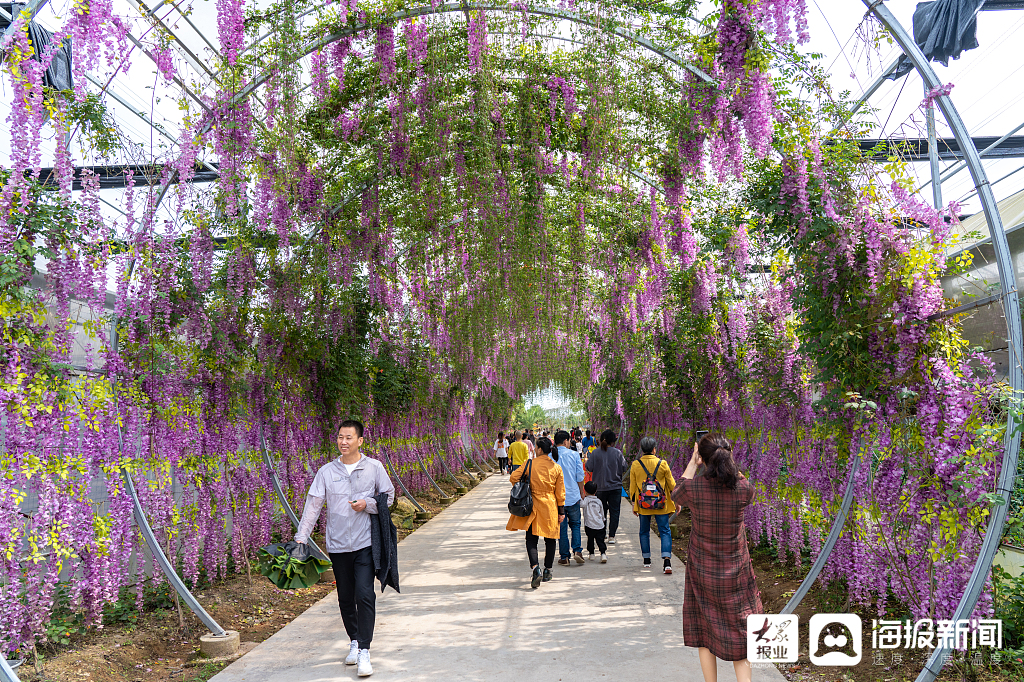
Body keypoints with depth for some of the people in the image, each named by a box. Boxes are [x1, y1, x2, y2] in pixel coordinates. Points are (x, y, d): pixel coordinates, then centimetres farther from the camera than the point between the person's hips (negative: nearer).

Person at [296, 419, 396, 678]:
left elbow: (389, 496, 5)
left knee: (364, 595, -11)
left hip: (365, 543, -2)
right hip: (337, 544, 2)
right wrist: (301, 536, -6)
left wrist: (368, 504, -12)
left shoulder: (374, 467, -1)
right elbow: (313, 504, 0)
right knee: (345, 598, 12)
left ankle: (364, 651, -4)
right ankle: (354, 641, 32)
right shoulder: (327, 471, 1)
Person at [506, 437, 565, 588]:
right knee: (550, 540, 15)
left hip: (533, 506, -2)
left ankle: (536, 569, -17)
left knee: (531, 539, 2)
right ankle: (547, 571, 23)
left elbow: (513, 477, -10)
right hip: (550, 507, 2)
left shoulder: (530, 464, -8)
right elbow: (560, 492, 0)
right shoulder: (556, 468, -2)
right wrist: (561, 511, 7)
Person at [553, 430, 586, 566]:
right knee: (575, 524, 14)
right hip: (573, 496, 0)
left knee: (561, 527, 7)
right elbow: (580, 477, -1)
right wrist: (581, 493, 13)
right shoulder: (574, 454, -3)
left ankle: (564, 557, 8)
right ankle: (577, 550, -2)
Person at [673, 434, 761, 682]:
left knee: (705, 631, 15)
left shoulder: (693, 487, -19)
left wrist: (692, 463, 9)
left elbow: (677, 495, 6)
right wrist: (728, 462, 9)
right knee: (738, 633, 15)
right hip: (735, 571, 1)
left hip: (702, 571, -1)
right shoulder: (743, 487, -17)